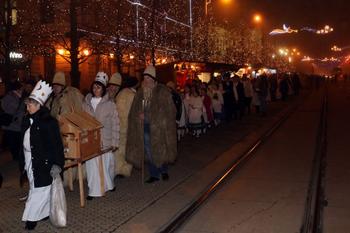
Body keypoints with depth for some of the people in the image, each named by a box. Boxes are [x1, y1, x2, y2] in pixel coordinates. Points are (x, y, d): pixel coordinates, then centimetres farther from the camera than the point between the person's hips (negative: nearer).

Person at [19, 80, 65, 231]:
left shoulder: (49, 122, -16)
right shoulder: (27, 120, 5)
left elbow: (56, 144, -15)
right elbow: (23, 141, 12)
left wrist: (57, 164, -17)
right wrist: (22, 162, 15)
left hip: (43, 162, -7)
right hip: (29, 160, 7)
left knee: (39, 190, 1)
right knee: (34, 187, 16)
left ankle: (32, 217, 12)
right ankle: (44, 213, 30)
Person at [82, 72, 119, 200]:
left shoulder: (110, 104, -3)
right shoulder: (86, 103, 5)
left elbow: (115, 124, -2)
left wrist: (115, 142, -6)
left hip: (105, 140, -2)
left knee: (107, 163, 9)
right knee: (92, 164, 0)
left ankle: (109, 184, 33)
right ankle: (93, 190, 9)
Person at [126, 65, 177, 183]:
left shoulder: (162, 91, -7)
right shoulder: (140, 92, 8)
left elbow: (167, 110, -9)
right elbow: (134, 110, 11)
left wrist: (147, 115, -13)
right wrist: (139, 115, -11)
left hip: (158, 126, -4)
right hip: (144, 126, 4)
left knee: (160, 150, 4)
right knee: (149, 151, 7)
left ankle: (164, 170, 27)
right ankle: (154, 174, 18)